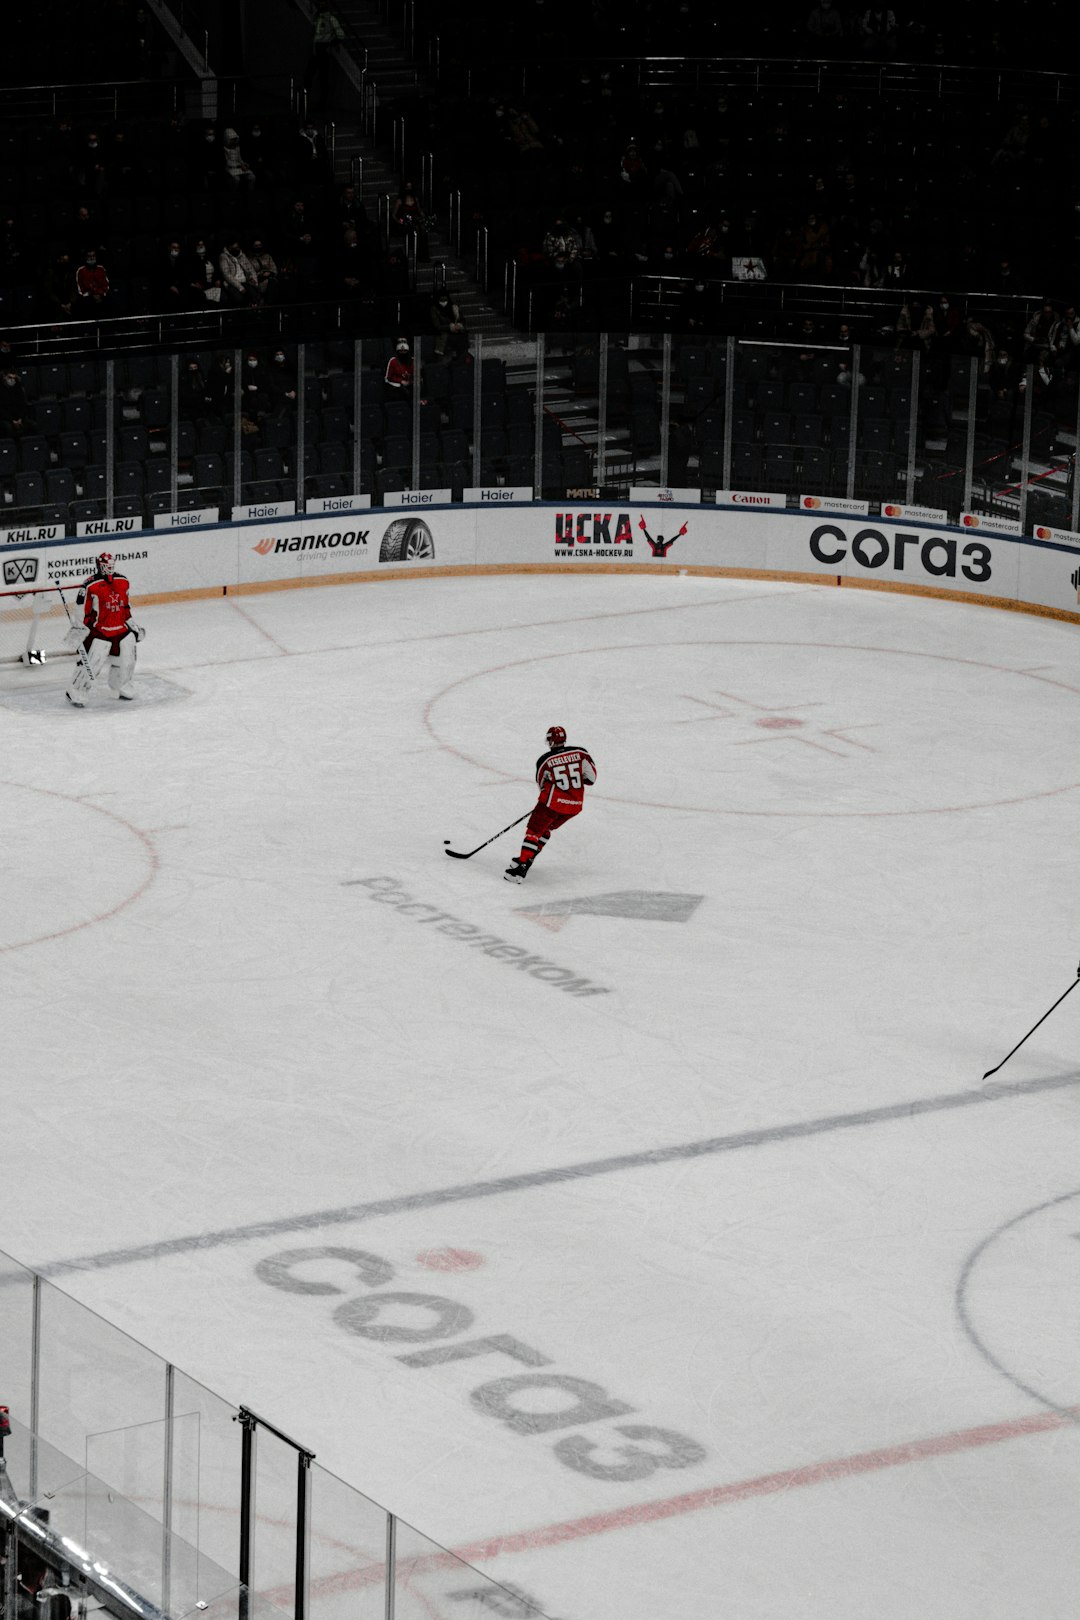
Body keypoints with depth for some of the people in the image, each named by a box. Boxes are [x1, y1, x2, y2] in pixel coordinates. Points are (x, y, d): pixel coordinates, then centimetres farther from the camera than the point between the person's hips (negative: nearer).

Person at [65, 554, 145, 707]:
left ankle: (123, 689, 33)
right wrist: (80, 629, -15)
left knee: (127, 659, 10)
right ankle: (76, 694, 0)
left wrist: (130, 623, 22)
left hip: (121, 629, 6)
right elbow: (83, 609, -12)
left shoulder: (122, 582, 7)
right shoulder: (91, 585, -14)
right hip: (98, 630, -6)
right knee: (91, 663, -10)